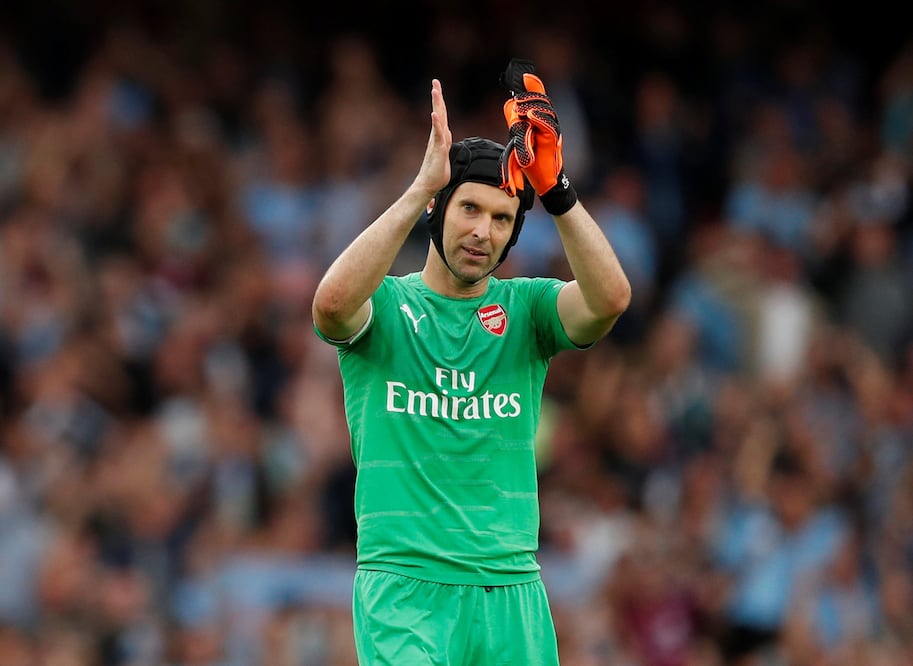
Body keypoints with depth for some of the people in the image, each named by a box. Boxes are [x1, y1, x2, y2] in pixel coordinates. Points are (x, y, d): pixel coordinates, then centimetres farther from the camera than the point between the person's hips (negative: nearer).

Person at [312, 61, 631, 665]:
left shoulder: (526, 307, 9)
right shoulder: (385, 304, 4)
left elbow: (611, 299, -11)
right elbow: (333, 303, -21)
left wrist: (555, 187, -20)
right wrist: (422, 186, -23)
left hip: (512, 590, 3)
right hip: (405, 589, -3)